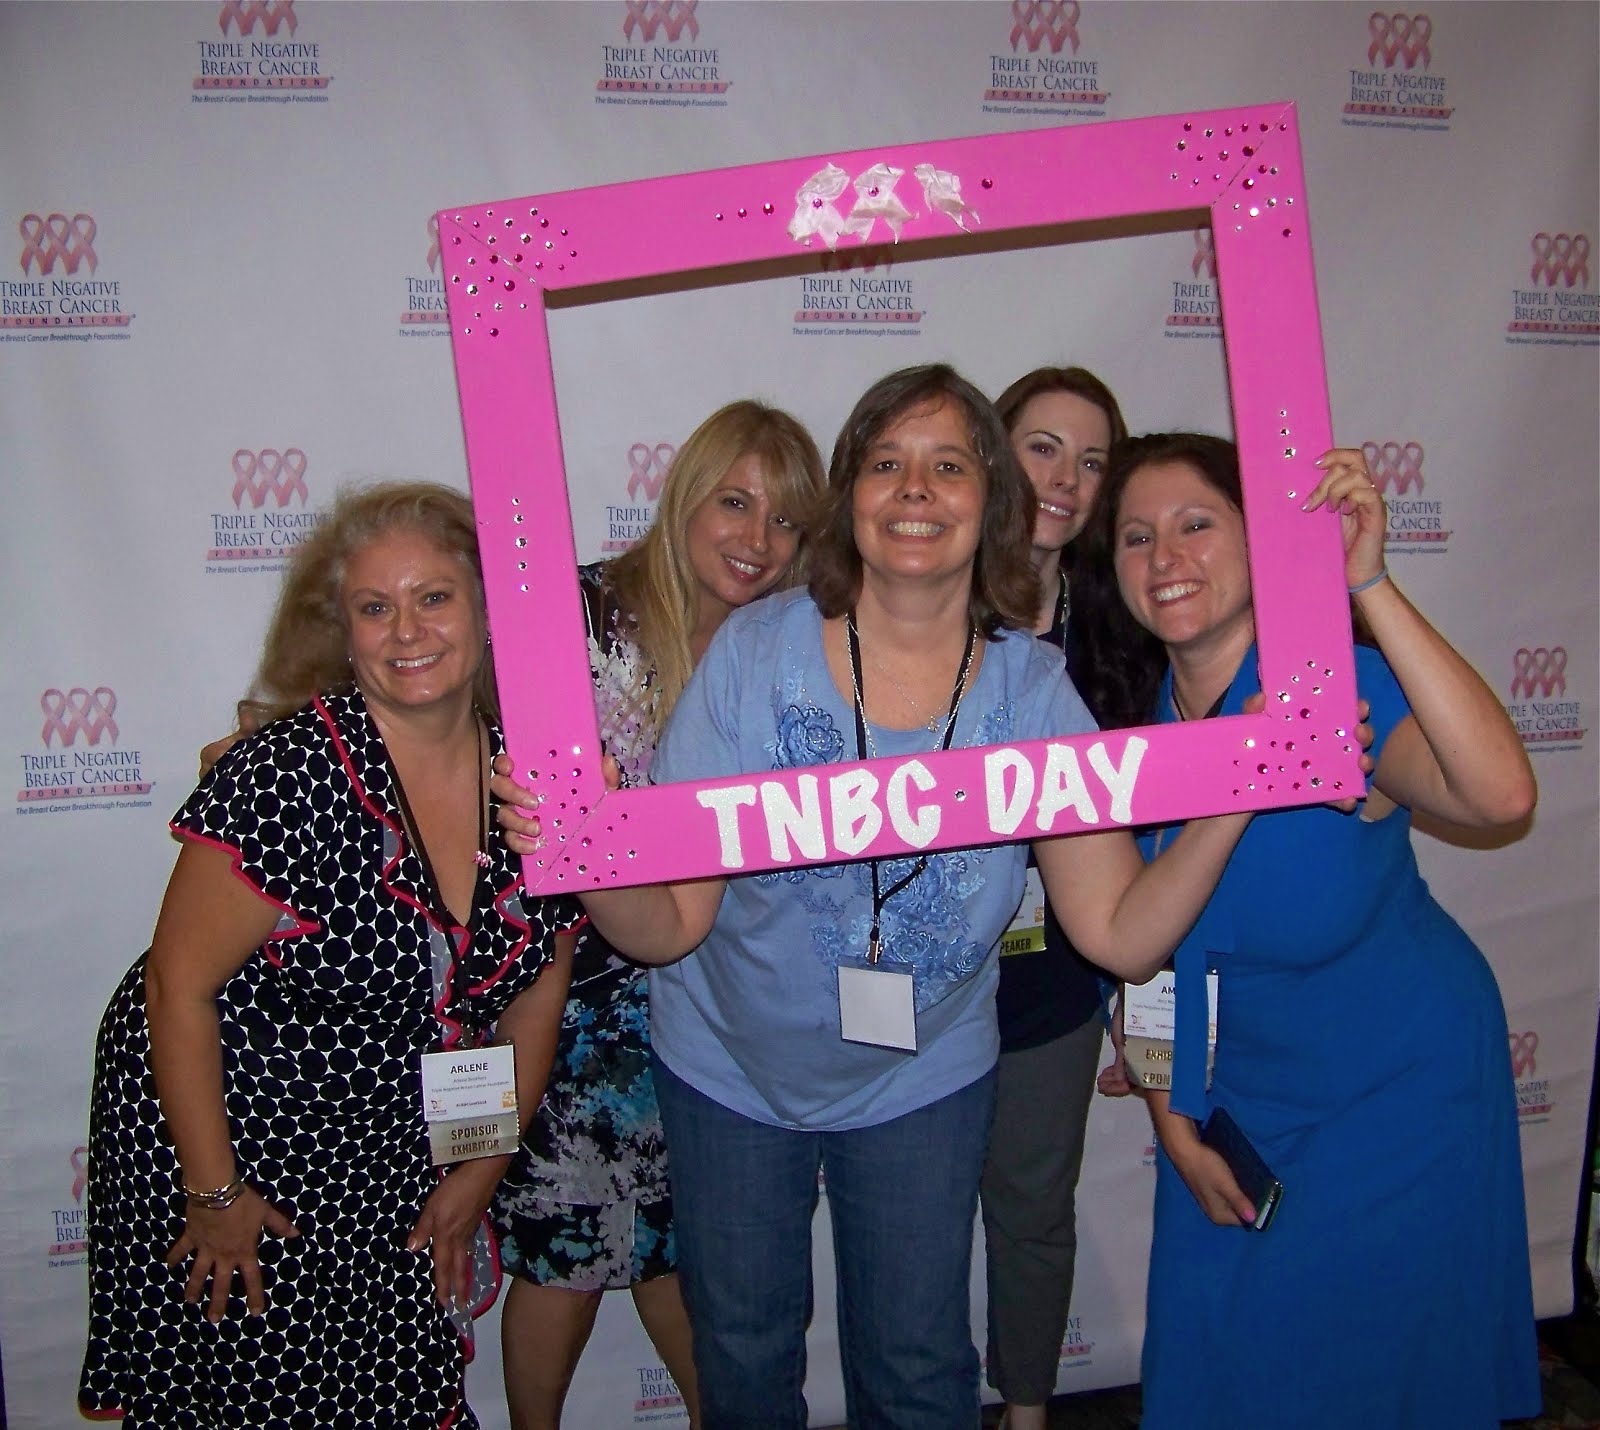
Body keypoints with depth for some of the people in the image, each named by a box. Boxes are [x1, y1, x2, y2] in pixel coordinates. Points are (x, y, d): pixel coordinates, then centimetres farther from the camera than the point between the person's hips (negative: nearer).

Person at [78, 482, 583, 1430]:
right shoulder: (291, 773, -24)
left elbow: (538, 988, 2)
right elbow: (179, 985, -17)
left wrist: (486, 1167, 6)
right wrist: (216, 1194, -12)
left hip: (394, 1161, 4)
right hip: (224, 1130, -4)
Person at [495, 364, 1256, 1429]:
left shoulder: (1031, 688, -15)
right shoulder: (755, 654, -20)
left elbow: (1123, 934, -19)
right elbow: (669, 925, -20)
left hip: (924, 1084, 1)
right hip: (732, 1074, 0)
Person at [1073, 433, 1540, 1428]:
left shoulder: (1340, 687, -24)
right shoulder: (1130, 721, -10)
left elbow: (1502, 794, -45)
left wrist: (1367, 581, -47)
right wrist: (1174, 1125, 0)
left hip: (1397, 1089, -4)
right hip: (1231, 1094, 5)